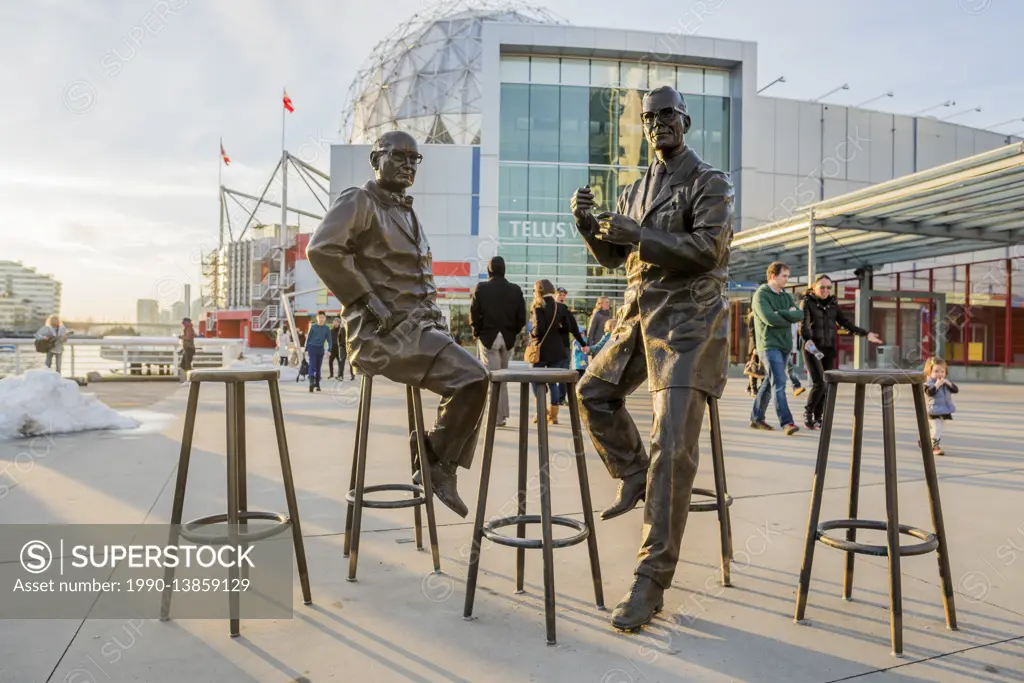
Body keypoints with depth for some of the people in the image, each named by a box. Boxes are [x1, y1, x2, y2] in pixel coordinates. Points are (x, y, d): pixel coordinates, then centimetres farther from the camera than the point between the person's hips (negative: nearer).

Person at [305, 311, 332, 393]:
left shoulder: (327, 328, 4)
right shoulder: (313, 326, 2)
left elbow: (329, 340, 2)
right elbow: (308, 338, 7)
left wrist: (329, 350, -11)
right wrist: (306, 349, 5)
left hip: (320, 349, 2)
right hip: (312, 347, -2)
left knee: (318, 367, 9)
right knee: (312, 365, -14)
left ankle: (317, 384, 18)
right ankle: (311, 382, -25)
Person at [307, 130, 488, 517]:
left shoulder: (407, 213, 24)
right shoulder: (359, 201, -4)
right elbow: (322, 250, -20)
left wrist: (433, 312, 14)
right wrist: (370, 303, -19)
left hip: (417, 326, 9)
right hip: (384, 332, -9)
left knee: (472, 382, 1)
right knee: (471, 378, -21)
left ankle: (438, 466, 10)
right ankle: (438, 466, -4)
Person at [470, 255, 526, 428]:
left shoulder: (481, 288, -7)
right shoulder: (515, 290, 0)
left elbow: (474, 315, -7)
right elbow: (521, 317, -1)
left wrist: (477, 333, 8)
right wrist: (513, 333, 13)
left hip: (488, 337, -3)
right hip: (508, 338, 3)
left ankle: (497, 417, 0)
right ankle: (503, 415, 18)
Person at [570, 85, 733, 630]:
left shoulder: (710, 184, -1)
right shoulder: (636, 190, 18)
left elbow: (706, 248, -16)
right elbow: (611, 256, 18)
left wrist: (637, 234, -20)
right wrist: (589, 223, 0)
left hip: (687, 320, -7)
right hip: (639, 314, 8)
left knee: (672, 447, -13)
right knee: (594, 391, 15)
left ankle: (651, 581, -9)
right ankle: (633, 478, 32)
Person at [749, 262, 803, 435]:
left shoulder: (786, 296, 16)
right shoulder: (761, 295, -7)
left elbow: (799, 315, 2)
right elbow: (770, 318, -21)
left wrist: (781, 313, -14)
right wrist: (789, 316, -5)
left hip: (784, 345, 8)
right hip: (769, 345, -8)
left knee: (769, 383, 12)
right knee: (779, 383, -15)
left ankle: (756, 418, 22)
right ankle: (787, 422, -18)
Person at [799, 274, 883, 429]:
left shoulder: (833, 304, 12)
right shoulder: (807, 302, -3)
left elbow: (846, 323, 9)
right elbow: (804, 324, -19)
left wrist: (866, 334, -3)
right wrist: (808, 340, -37)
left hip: (829, 349, 5)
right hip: (812, 349, -5)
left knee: (826, 385, 2)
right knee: (819, 383, -14)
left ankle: (817, 418, 14)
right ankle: (807, 413, 7)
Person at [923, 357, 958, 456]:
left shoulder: (946, 382, 8)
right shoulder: (928, 383, -12)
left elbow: (956, 390, -2)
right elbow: (930, 392, -28)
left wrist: (948, 383, -15)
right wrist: (937, 384, -30)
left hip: (944, 411, 7)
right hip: (933, 411, -7)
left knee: (937, 429, 19)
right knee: (937, 429, -17)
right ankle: (935, 447, -13)